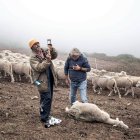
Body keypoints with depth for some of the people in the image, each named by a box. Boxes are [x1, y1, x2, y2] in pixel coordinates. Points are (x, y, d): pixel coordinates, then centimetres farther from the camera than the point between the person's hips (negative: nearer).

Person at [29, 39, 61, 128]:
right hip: (43, 81, -7)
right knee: (46, 99, -9)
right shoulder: (33, 58, -9)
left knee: (49, 99, 15)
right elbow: (39, 68, -22)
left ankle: (46, 115, 29)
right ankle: (45, 119, 0)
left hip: (50, 79, 8)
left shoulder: (45, 52, 11)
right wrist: (47, 60, -29)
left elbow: (55, 55, 8)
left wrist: (51, 49, -10)